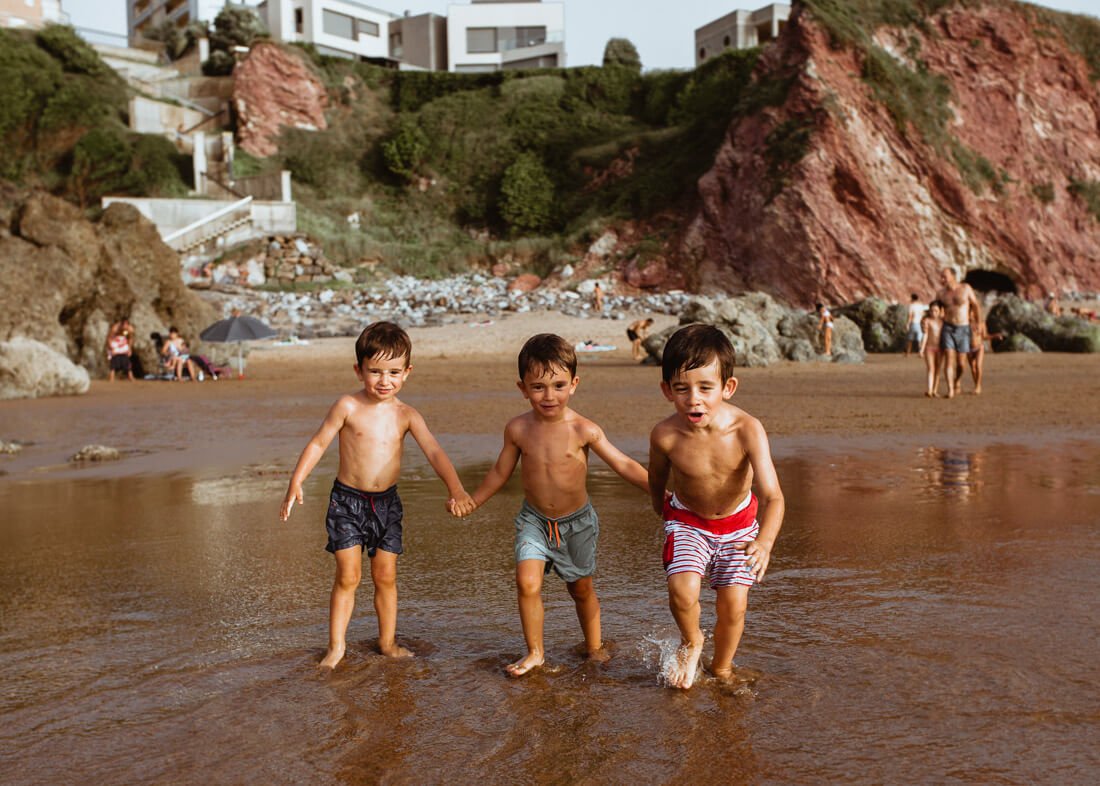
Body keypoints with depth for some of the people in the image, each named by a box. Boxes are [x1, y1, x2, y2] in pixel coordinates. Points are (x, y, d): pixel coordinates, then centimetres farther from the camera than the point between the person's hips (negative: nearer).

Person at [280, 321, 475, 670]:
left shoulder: (406, 415, -4)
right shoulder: (348, 407, -11)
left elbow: (434, 452, -12)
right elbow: (318, 444, -6)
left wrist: (456, 489, -26)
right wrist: (296, 483, -15)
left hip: (387, 502, 3)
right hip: (347, 500, -3)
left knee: (386, 576, 9)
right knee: (348, 576, -2)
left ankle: (388, 641, 25)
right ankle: (336, 645, 12)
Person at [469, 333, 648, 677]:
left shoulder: (584, 430, -19)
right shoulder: (518, 429, -12)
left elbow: (625, 465, -12)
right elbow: (500, 472, 5)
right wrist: (471, 501, 10)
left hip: (576, 522, -1)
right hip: (533, 520, 1)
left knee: (581, 588, 14)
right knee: (527, 582, -15)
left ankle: (594, 646, 37)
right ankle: (534, 652, 4)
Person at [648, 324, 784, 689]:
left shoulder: (747, 430, -31)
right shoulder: (665, 435, -28)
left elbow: (773, 497, -35)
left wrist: (765, 542, -52)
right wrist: (663, 509, 15)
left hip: (738, 523, 0)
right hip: (687, 520, 0)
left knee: (733, 606, 0)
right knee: (682, 590, -21)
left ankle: (721, 668, 31)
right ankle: (690, 641, 14)